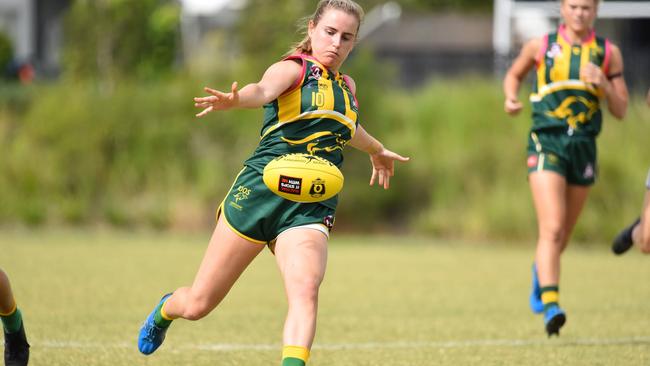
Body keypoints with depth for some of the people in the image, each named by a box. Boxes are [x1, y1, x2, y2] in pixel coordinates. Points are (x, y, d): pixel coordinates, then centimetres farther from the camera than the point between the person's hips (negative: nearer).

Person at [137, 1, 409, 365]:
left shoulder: (346, 88, 17)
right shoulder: (294, 69, -3)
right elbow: (264, 89, -28)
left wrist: (377, 150, 59)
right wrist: (235, 99, -51)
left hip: (309, 209, 4)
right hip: (258, 193, -4)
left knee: (305, 290, -28)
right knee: (198, 304, 6)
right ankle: (166, 309, 41)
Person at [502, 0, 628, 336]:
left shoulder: (609, 53, 6)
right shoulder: (540, 46, 3)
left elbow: (620, 111, 6)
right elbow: (514, 75, 21)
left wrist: (604, 84, -13)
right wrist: (510, 98, 0)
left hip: (584, 146, 3)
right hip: (547, 142, -3)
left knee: (563, 235, 15)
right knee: (552, 229, -19)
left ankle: (541, 270, 47)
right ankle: (550, 305, -25)